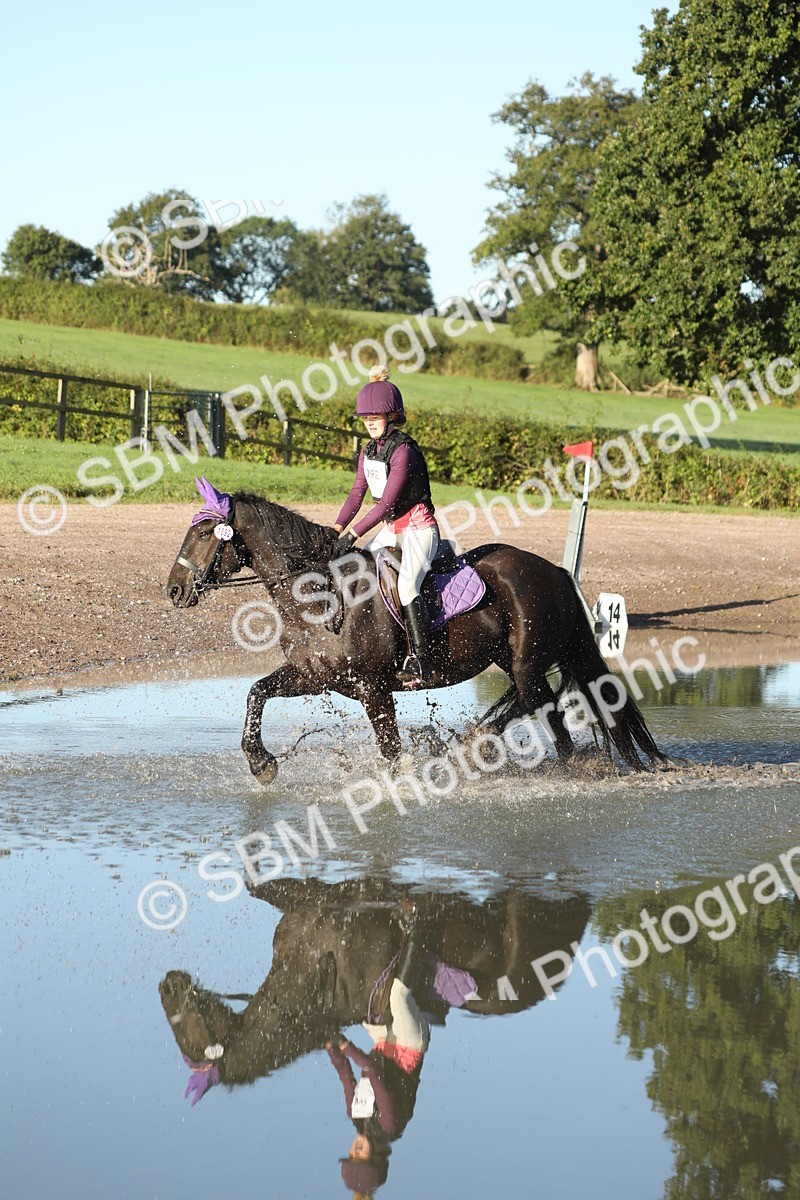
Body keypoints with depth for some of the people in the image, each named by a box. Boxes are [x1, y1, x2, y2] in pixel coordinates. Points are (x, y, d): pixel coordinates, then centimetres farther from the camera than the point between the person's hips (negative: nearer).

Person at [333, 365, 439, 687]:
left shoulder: (403, 450, -19)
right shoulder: (369, 451, 9)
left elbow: (386, 502, -23)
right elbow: (357, 494, 7)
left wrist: (353, 534, -25)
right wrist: (336, 529, -7)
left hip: (418, 528, -10)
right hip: (391, 529, 10)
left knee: (406, 584, -29)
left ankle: (419, 661, -30)